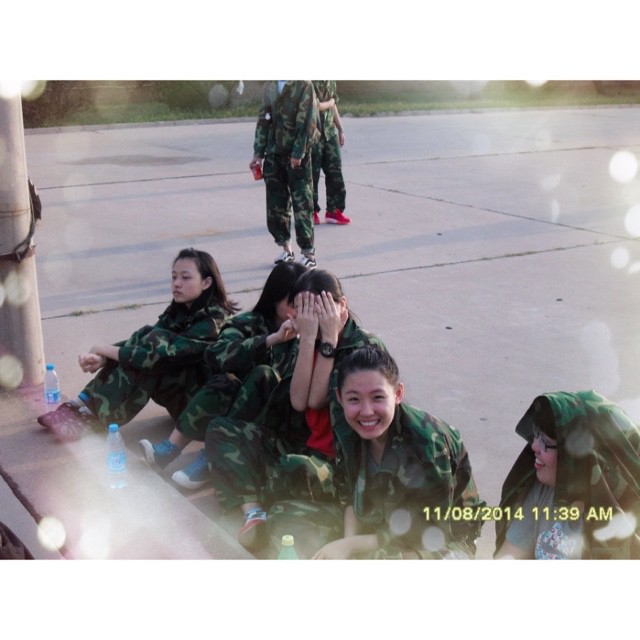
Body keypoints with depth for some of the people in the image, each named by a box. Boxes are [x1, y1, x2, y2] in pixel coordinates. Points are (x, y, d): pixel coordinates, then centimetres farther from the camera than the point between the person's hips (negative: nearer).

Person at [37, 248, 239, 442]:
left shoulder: (211, 323, -23)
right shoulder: (180, 310, 2)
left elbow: (159, 359, -29)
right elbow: (139, 339, -6)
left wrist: (105, 349, -20)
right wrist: (102, 359, -23)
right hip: (184, 393, 7)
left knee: (153, 340, -23)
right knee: (145, 339, -14)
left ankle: (86, 413, -19)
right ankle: (85, 407, -15)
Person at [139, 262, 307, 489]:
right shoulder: (248, 323, -3)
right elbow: (216, 354, -22)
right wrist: (272, 339, -29)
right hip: (234, 403, 0)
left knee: (263, 374, -29)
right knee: (225, 382, -31)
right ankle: (171, 447, -27)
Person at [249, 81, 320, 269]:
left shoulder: (303, 85, -6)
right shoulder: (269, 87, 10)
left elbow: (307, 121, -11)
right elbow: (263, 120, 13)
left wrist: (298, 153, -16)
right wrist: (258, 153, 8)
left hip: (297, 154, -5)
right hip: (274, 153, 5)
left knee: (302, 203, -2)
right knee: (276, 203, 7)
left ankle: (308, 253, 6)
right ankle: (286, 249, 21)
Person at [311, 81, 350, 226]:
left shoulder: (330, 81, 11)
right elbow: (315, 106, -21)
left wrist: (340, 129, 19)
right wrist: (329, 103, -3)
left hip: (330, 132, 7)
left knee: (335, 172, 4)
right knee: (312, 174, 0)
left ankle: (334, 210, 12)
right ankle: (311, 211, 13)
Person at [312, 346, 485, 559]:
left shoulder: (426, 441, -30)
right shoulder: (346, 432, -11)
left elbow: (430, 535, -23)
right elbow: (355, 498, 3)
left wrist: (350, 546, -24)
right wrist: (347, 540, -18)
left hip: (447, 543, -5)